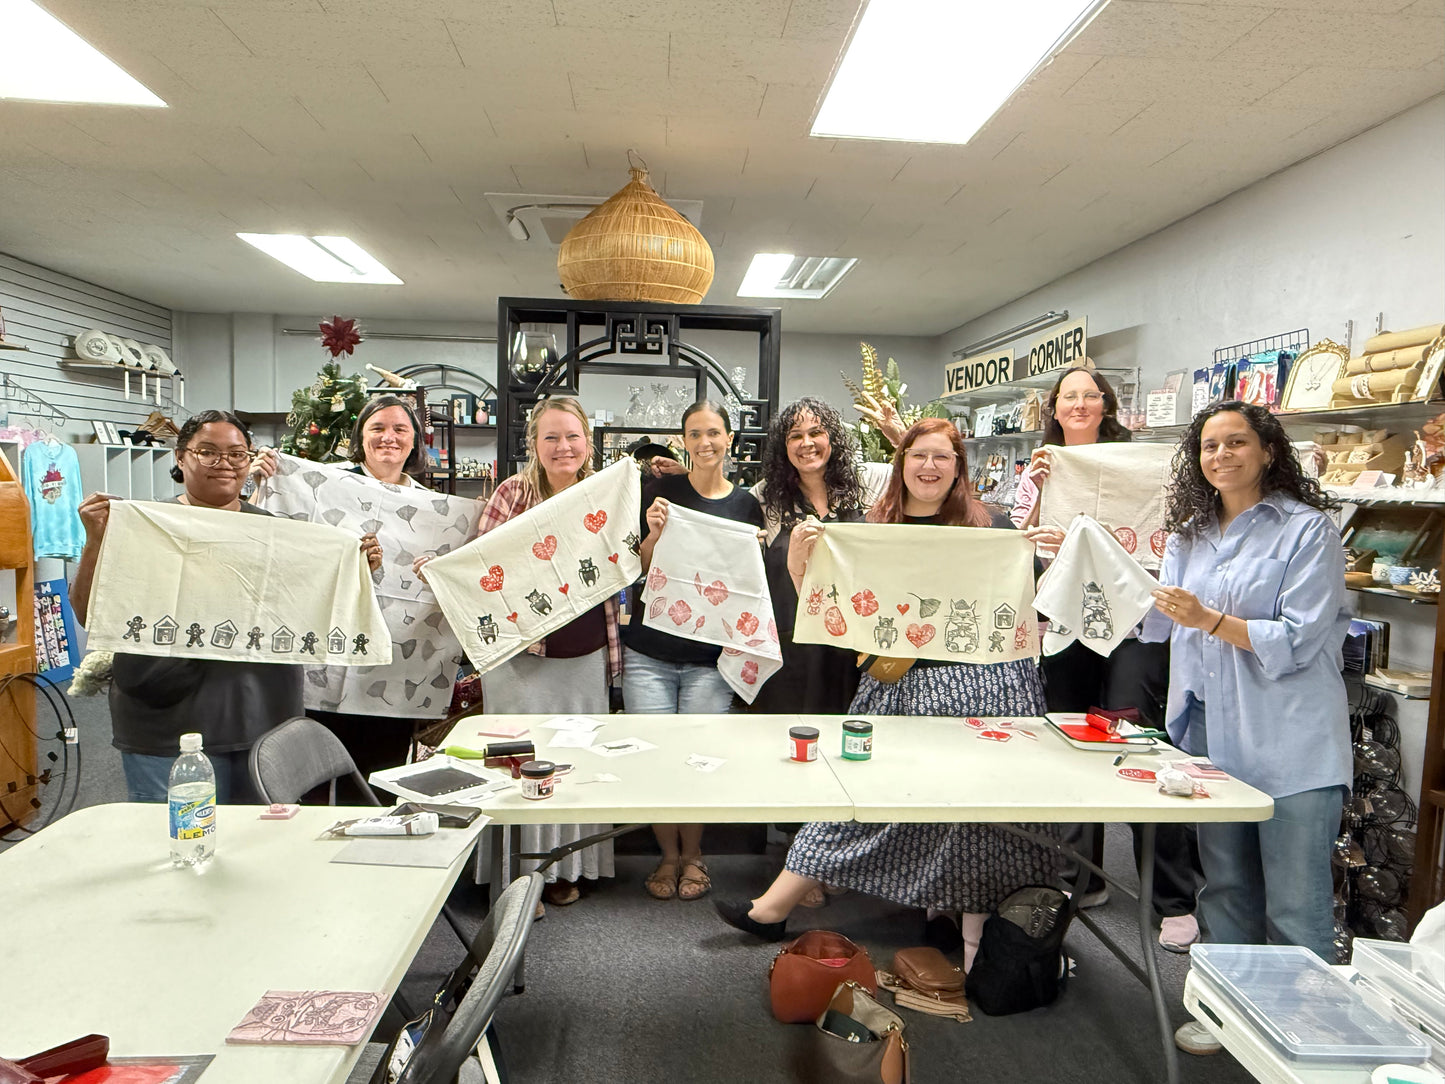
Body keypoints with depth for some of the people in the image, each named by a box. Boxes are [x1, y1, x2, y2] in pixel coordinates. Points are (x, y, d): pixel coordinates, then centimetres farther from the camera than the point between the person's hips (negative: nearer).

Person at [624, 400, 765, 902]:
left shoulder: (745, 504, 6)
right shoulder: (660, 491, 3)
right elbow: (636, 570, 3)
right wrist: (654, 534, -14)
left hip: (710, 656, 0)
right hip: (649, 650, 0)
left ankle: (692, 855, 25)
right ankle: (669, 855, 24)